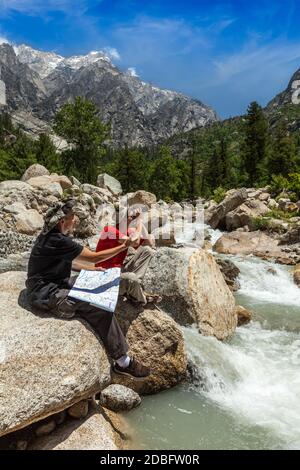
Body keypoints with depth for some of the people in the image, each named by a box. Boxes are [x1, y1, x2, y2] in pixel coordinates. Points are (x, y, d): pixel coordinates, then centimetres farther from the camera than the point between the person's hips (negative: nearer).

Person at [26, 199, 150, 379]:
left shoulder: (54, 236, 7)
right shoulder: (57, 241, -25)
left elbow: (67, 260, 22)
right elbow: (94, 257, -21)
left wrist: (91, 269, 17)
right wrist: (124, 246, -14)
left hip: (56, 283, 11)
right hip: (47, 295, -11)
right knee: (101, 307, -16)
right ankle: (123, 362, -8)